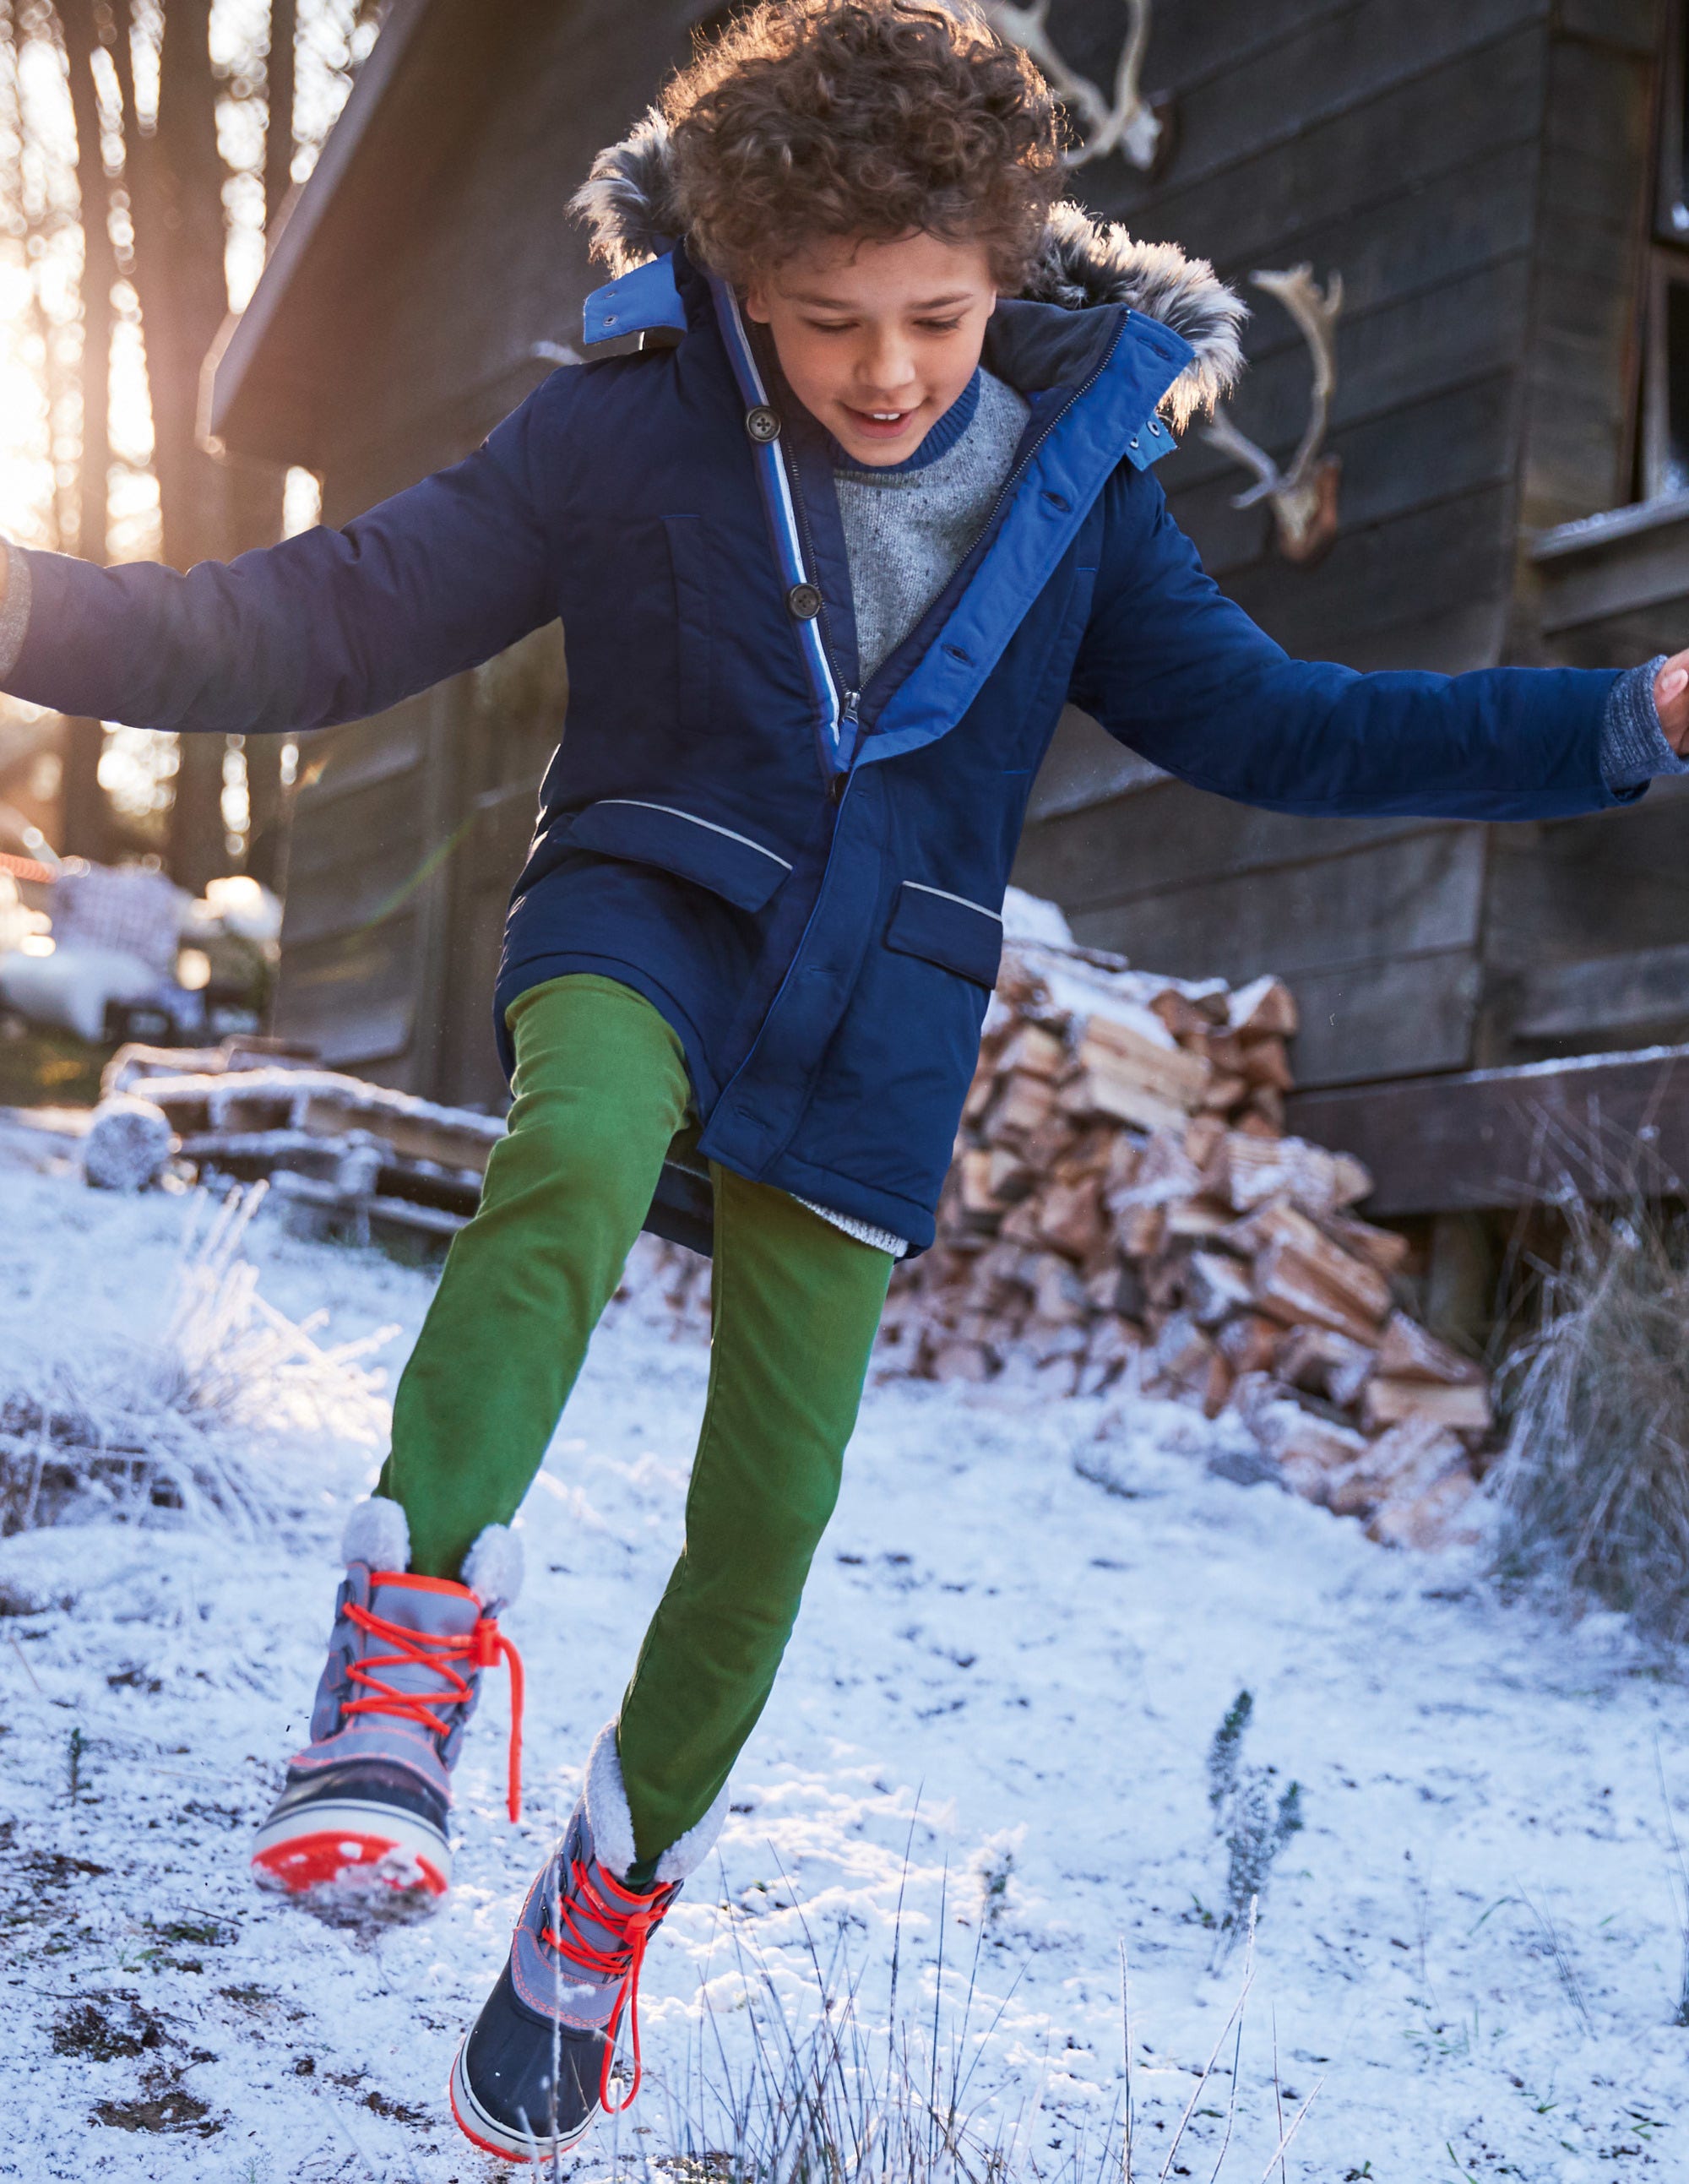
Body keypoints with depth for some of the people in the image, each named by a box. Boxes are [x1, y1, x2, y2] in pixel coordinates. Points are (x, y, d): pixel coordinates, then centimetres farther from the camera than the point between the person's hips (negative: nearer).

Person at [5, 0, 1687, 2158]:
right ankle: (403, 1654, -35)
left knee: (769, 1506, 1)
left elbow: (1265, 722, 7)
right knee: (575, 1154, -39)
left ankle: (603, 1902, 24)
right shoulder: (632, 429, -7)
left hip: (874, 1035, 2)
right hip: (643, 919, -2)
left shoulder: (1075, 474, 1)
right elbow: (327, 623, -8)